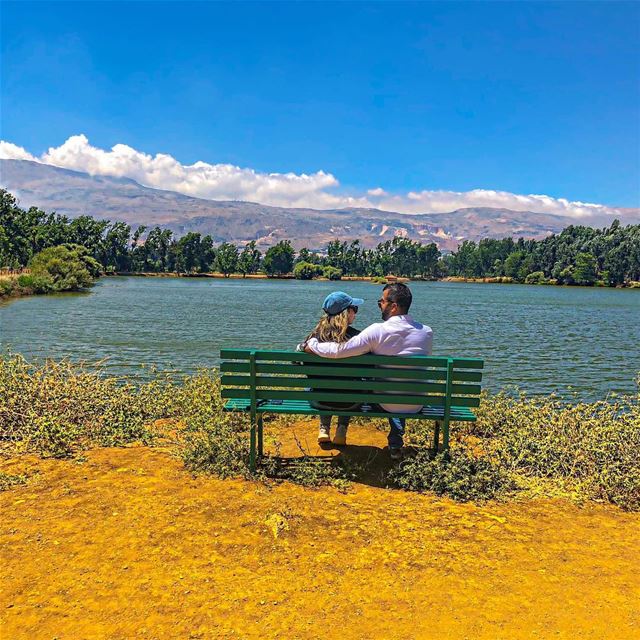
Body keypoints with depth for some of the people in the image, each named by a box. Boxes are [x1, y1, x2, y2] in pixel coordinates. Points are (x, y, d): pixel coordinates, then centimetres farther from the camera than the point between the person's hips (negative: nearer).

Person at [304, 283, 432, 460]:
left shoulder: (377, 331, -21)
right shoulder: (427, 332, -9)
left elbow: (338, 351, -24)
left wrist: (311, 345, -5)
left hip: (386, 404, -2)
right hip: (416, 405, 2)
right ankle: (396, 441, 34)